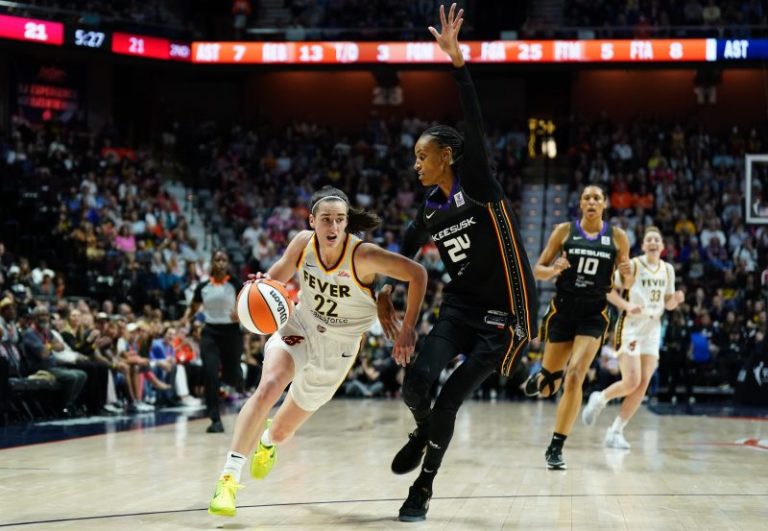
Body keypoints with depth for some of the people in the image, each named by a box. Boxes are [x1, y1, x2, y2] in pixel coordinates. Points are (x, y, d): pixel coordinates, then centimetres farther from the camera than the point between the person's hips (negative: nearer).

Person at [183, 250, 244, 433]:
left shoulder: (235, 284, -4)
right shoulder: (203, 287, 5)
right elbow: (193, 307, 19)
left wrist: (241, 314, -28)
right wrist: (184, 320, -1)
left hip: (231, 332, -2)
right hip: (210, 332, 2)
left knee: (231, 375, 2)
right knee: (210, 374, -12)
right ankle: (216, 420, -9)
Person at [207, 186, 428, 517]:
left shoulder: (363, 255, -25)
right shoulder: (303, 243, -15)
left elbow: (417, 274, -19)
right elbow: (278, 276, 2)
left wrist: (408, 329, -16)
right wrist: (263, 285, -22)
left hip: (337, 348, -1)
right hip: (299, 328, 1)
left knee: (281, 431, 11)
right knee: (267, 388, -31)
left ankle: (267, 441, 52)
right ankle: (229, 478, -28)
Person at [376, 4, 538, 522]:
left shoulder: (478, 184, -11)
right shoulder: (431, 209, 7)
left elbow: (476, 126, -24)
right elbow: (406, 250, 25)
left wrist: (458, 60, -32)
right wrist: (387, 292, 21)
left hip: (506, 313, -5)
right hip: (460, 308, 5)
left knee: (449, 401, -9)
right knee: (417, 380, -17)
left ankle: (423, 489, 11)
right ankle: (423, 432, 19)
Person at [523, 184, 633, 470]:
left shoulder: (617, 236, 2)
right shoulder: (565, 230, 0)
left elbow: (625, 282, 10)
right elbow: (538, 270, 2)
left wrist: (627, 274, -14)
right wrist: (554, 269, -20)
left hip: (594, 314, -1)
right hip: (563, 309, 1)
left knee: (574, 378, -18)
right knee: (546, 388, 10)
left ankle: (556, 447, -8)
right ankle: (542, 375, 50)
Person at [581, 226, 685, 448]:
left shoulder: (668, 270, 9)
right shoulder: (633, 265, -7)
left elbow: (668, 304, 17)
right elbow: (609, 290, -8)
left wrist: (676, 299, -5)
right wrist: (627, 305, -22)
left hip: (652, 329, 6)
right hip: (630, 327, -6)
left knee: (643, 384, -2)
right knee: (631, 382, -16)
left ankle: (616, 432, 6)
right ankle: (599, 399, 14)